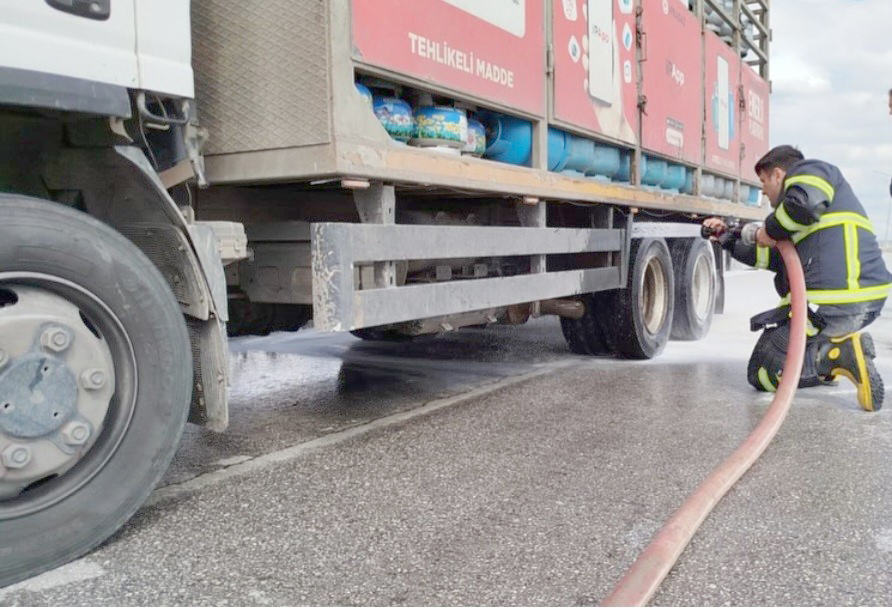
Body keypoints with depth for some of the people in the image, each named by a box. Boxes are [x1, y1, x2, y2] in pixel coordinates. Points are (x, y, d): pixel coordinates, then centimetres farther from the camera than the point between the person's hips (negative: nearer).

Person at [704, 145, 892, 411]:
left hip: (830, 304, -10)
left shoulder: (808, 171, 3)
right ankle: (826, 350, 14)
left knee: (760, 374, 1)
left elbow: (805, 203, -23)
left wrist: (770, 231, -6)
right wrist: (728, 239, 34)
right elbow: (779, 257, 31)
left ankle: (840, 352, -16)